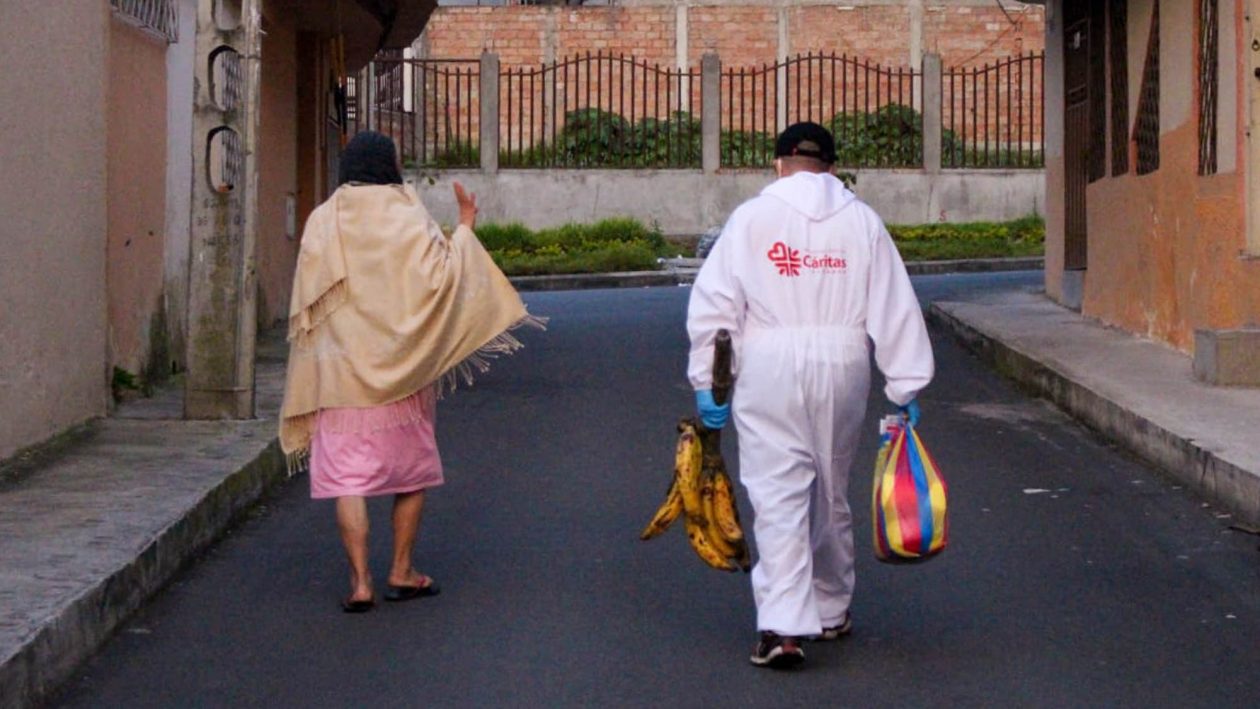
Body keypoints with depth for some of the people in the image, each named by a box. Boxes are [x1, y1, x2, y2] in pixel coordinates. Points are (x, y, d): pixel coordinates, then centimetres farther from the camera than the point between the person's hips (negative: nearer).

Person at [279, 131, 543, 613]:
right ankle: (401, 573, 18)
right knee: (413, 470, 15)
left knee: (347, 476, 0)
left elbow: (306, 307, 4)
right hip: (400, 369, -1)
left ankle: (359, 582, -8)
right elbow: (444, 275, -10)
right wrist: (464, 229, 1)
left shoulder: (322, 222, 2)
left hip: (339, 372, 1)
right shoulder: (408, 221, -7)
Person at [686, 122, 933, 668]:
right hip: (842, 363, 3)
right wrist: (906, 387, 7)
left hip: (769, 364, -2)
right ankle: (831, 611, 29)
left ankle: (782, 624, -16)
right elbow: (894, 309, 4)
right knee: (831, 490, 17)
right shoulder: (862, 221, 6)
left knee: (778, 496, -5)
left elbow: (713, 305, -2)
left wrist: (706, 381, 3)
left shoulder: (751, 218, 1)